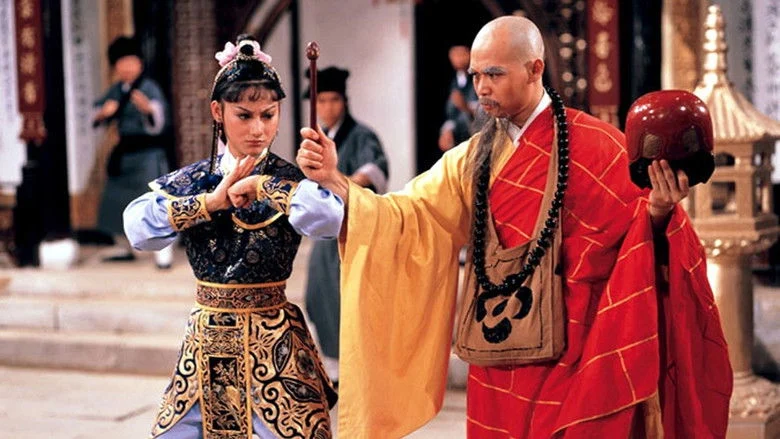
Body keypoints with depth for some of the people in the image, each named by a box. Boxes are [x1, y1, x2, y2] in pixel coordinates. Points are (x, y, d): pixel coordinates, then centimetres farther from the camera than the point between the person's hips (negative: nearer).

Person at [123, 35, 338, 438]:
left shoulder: (288, 181, -7)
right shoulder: (192, 179, 3)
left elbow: (328, 219, -29)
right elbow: (137, 226, -13)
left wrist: (262, 187, -39)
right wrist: (212, 201, -20)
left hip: (271, 343, -3)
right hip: (205, 341, 3)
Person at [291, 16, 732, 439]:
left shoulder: (596, 146, -8)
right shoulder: (474, 159, 7)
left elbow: (641, 228, -7)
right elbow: (406, 218, 3)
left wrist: (658, 213, -30)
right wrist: (333, 180, -9)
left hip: (573, 364, -5)